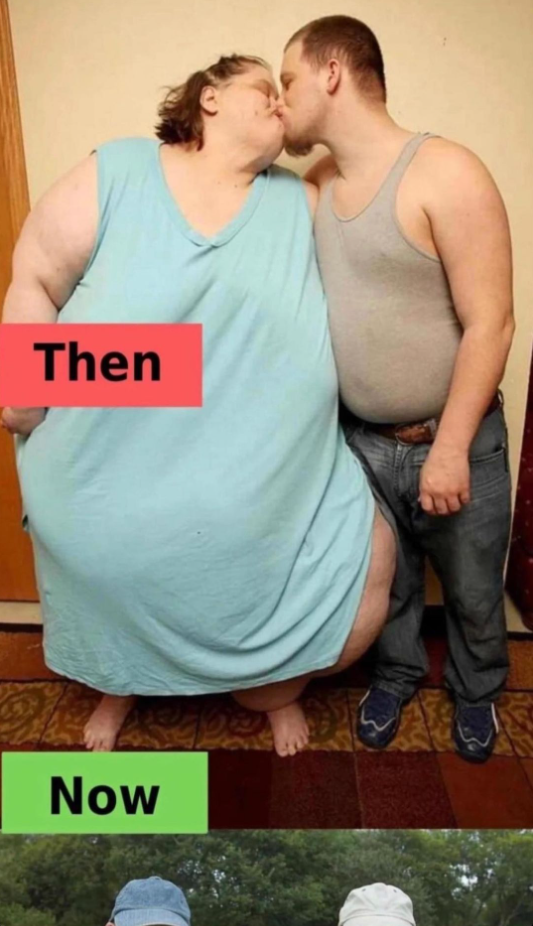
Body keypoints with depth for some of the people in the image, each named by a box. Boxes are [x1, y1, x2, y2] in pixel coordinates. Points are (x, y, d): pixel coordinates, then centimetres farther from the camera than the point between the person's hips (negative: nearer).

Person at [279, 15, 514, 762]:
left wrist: (450, 449, -20)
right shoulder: (313, 189, 2)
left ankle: (477, 689, 44)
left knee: (473, 591, 16)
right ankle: (398, 671, 48)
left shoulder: (445, 174, -17)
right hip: (361, 442, 4)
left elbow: (490, 324, -19)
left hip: (456, 443, -4)